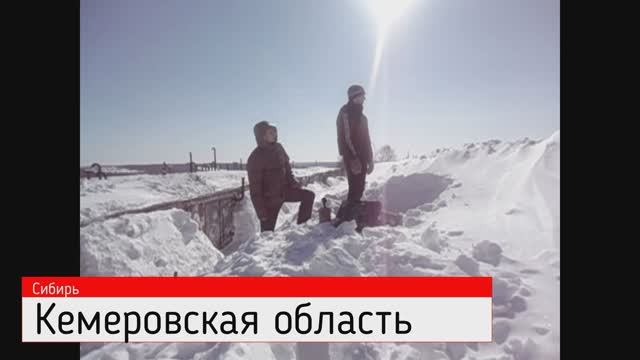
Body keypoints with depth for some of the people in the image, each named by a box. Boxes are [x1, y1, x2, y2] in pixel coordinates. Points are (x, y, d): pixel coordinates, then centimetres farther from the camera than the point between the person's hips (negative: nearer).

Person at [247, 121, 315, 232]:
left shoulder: (278, 148, -2)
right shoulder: (255, 157, -20)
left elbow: (287, 167, 15)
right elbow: (255, 188, -18)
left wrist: (293, 183, 3)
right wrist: (261, 211, -19)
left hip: (284, 190, 6)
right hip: (269, 198, -6)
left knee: (309, 195, -2)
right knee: (267, 231, -1)